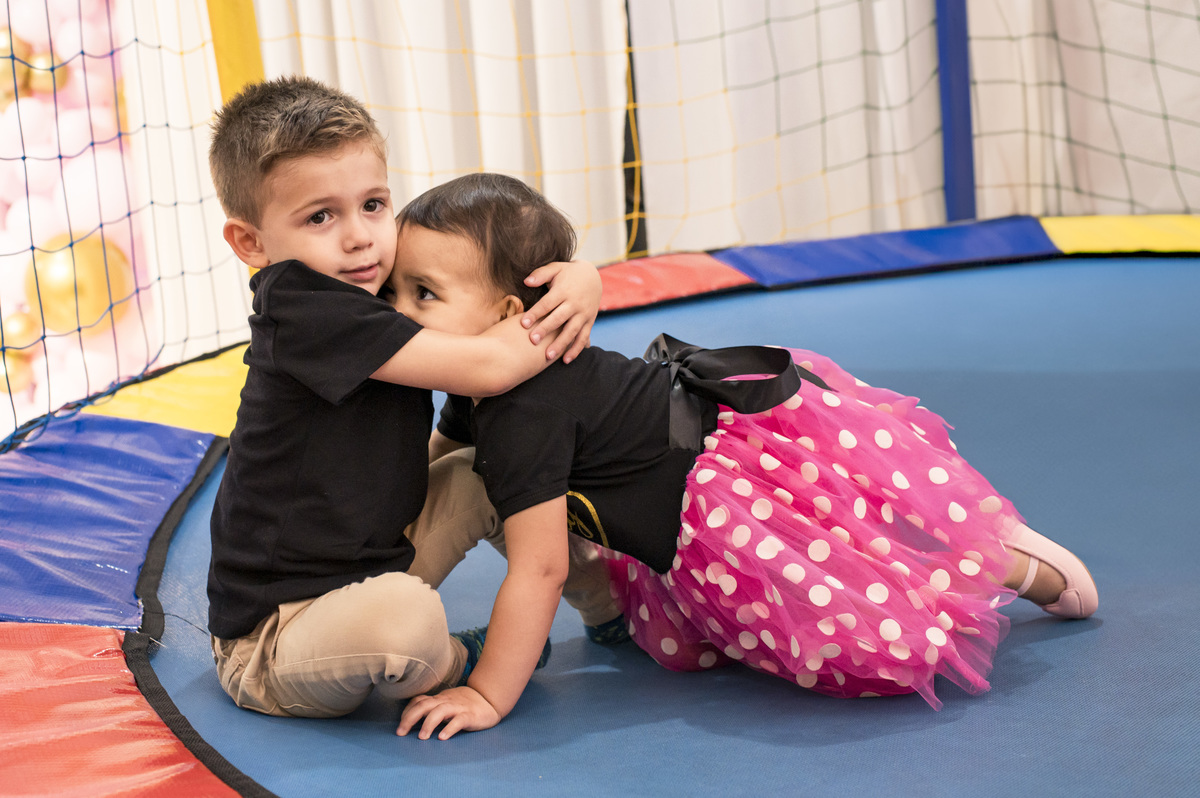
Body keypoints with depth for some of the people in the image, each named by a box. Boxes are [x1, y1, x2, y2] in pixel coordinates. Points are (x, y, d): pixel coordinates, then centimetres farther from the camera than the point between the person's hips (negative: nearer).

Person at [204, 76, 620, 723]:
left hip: (372, 566, 9)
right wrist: (553, 321, -13)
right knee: (404, 618, -36)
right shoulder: (301, 310, -24)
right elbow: (486, 367, -29)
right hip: (269, 639, -9)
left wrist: (582, 280, -11)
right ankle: (446, 665, -4)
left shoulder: (388, 291, 3)